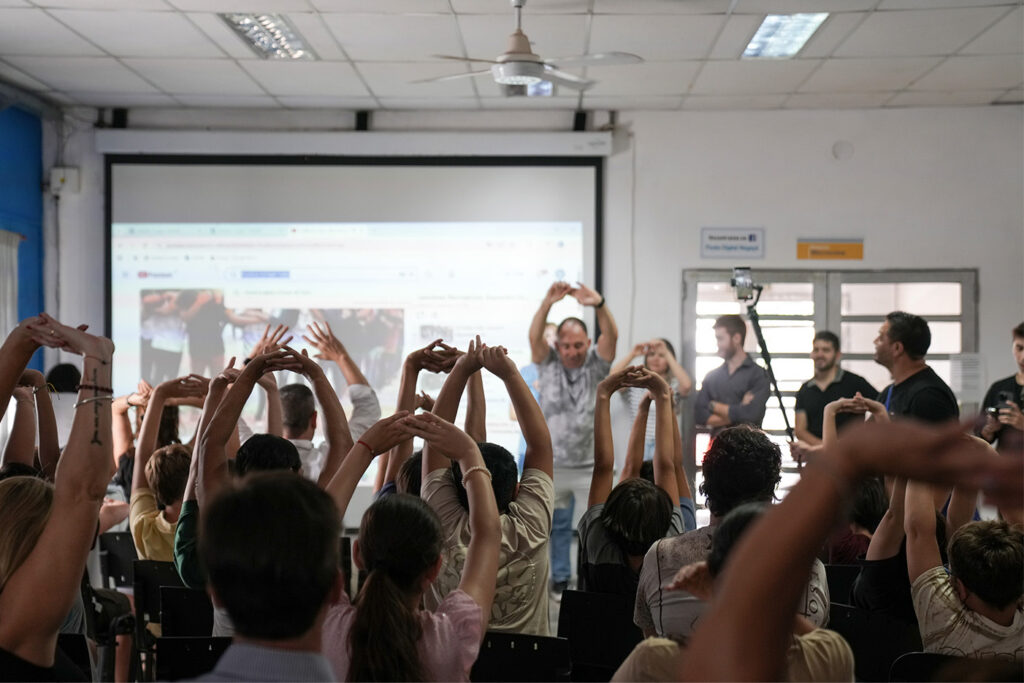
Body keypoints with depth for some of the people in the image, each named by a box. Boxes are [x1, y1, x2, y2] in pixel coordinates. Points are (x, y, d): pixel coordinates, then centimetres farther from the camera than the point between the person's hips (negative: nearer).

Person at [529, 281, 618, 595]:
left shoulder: (596, 365, -2)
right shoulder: (548, 364, -1)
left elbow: (612, 336, -20)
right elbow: (534, 337, -20)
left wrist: (599, 305, -41)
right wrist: (548, 303, -38)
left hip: (590, 462, -1)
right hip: (554, 461, 1)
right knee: (558, 525, 12)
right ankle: (560, 578, 24)